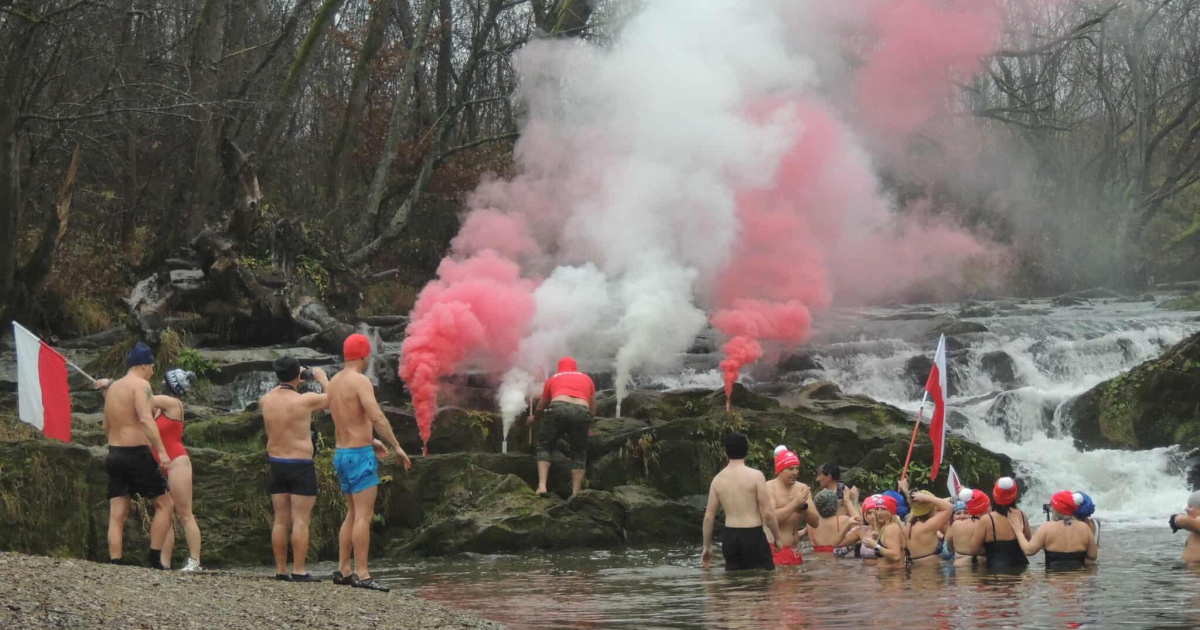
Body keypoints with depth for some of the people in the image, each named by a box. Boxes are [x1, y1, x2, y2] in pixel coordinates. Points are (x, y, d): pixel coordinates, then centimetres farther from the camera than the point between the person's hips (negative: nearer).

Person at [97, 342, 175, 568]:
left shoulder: (113, 387, 16)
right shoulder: (141, 385, -8)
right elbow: (146, 418, -23)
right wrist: (161, 450, -27)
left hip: (114, 455, 7)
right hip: (137, 454, -7)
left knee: (117, 515, 4)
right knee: (165, 504, 4)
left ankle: (115, 563, -3)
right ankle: (154, 559, -2)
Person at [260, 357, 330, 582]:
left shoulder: (266, 401, 0)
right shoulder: (305, 400, -14)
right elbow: (332, 398, 2)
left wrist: (288, 381, 29)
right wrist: (322, 378, 17)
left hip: (275, 463, 5)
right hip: (301, 465, -5)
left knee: (281, 520, 9)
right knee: (300, 521, -3)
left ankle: (280, 571, 11)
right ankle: (299, 571, -5)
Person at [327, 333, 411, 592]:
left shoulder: (333, 382, 12)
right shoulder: (360, 381, -15)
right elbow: (377, 417, -25)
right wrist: (397, 447, -21)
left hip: (342, 454, 9)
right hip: (360, 455, -9)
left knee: (353, 514, 16)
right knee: (364, 516, -8)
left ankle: (343, 571, 16)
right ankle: (361, 575, -11)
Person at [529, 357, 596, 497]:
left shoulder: (553, 378, 30)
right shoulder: (587, 379, 32)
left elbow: (541, 407, 39)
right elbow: (593, 410, 29)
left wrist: (533, 416, 60)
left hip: (558, 409, -1)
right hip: (581, 412, 1)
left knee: (544, 447, 16)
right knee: (579, 454, 15)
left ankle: (542, 485, 0)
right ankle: (575, 494, 6)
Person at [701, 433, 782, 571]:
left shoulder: (718, 479, 5)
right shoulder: (755, 476, -8)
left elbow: (708, 516, 7)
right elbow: (767, 513, -10)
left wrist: (707, 547, 16)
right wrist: (777, 538, 3)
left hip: (729, 537, 5)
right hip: (753, 535, -5)